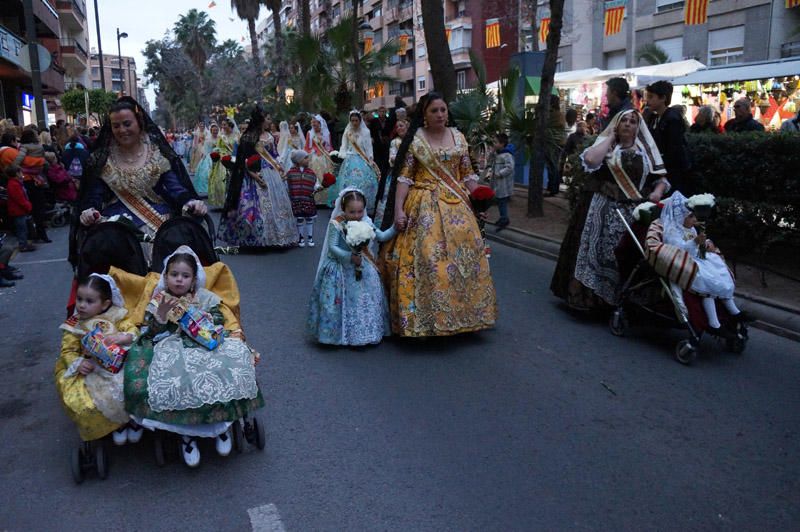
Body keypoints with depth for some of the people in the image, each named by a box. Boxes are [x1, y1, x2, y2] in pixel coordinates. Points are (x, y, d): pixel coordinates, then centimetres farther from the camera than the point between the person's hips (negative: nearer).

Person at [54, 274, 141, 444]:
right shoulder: (74, 325, 4)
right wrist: (78, 363, -19)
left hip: (119, 366, -1)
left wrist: (123, 337, -26)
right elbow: (68, 351, 2)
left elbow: (134, 332, -3)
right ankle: (116, 423, 2)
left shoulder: (116, 317, 2)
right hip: (90, 371, 2)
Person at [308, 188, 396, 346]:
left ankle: (364, 332, 21)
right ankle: (340, 334, 14)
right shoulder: (336, 224, -15)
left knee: (366, 300, 7)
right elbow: (333, 247, -18)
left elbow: (381, 237, 3)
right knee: (341, 302, -1)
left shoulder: (366, 223, -1)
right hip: (340, 269, -4)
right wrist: (350, 257, -28)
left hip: (362, 267, 5)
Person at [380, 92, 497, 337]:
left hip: (456, 205, 4)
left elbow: (468, 174, 12)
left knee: (464, 253, 3)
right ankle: (424, 316, 4)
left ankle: (458, 312, 18)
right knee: (425, 256, -9)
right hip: (424, 206, -4)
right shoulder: (415, 140, -1)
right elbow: (404, 177, -5)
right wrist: (398, 210, -12)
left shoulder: (458, 137, 9)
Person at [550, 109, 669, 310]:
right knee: (598, 251, -5)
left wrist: (657, 192, -10)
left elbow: (661, 178, 12)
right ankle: (590, 295, 6)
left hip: (634, 213, 2)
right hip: (602, 209, -1)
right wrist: (611, 137, -5)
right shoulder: (605, 144, 7)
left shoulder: (647, 150, 12)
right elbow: (590, 159, -15)